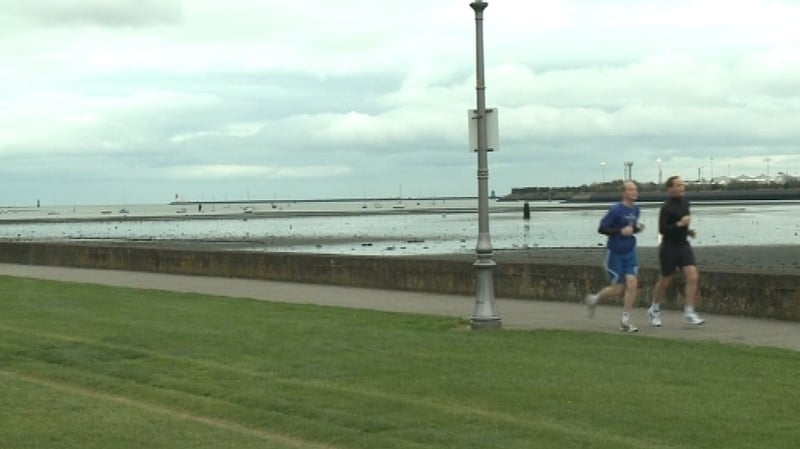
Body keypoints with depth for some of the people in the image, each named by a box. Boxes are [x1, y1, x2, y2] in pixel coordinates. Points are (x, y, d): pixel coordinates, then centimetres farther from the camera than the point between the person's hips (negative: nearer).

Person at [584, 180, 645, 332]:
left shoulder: (636, 210, 7)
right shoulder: (616, 210, -14)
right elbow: (601, 229, -14)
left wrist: (637, 228, 0)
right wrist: (621, 231, -23)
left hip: (630, 253, 5)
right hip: (615, 253, -5)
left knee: (632, 284, -9)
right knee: (618, 288, 0)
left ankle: (625, 320, 0)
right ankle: (594, 299, 29)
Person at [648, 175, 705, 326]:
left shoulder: (684, 201, 7)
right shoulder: (667, 207, -17)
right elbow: (662, 230, -21)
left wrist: (688, 230, 10)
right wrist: (680, 224, -28)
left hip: (684, 245, 6)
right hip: (669, 247, -6)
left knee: (692, 277, -10)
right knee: (664, 281, 8)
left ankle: (689, 312, -7)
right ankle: (654, 309, 31)